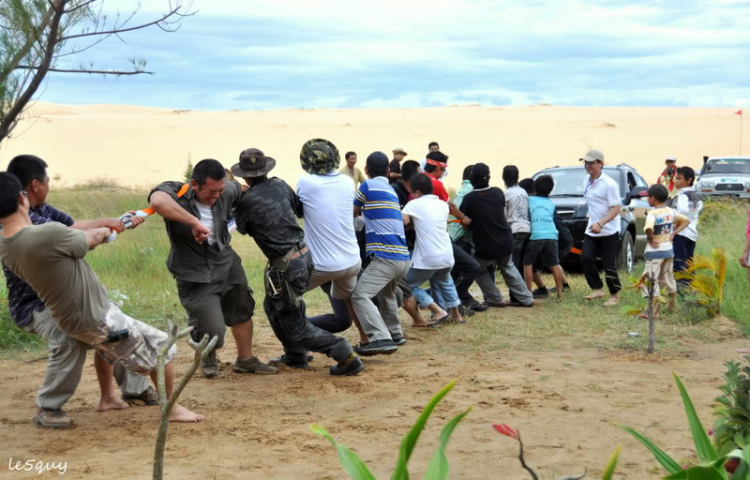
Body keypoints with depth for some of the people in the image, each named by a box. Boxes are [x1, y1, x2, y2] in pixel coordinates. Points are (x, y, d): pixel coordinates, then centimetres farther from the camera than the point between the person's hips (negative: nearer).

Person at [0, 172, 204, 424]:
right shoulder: (49, 234, -34)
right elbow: (91, 239, -15)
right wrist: (102, 231, 12)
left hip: (68, 319, 8)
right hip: (96, 319, -8)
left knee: (106, 345, 39)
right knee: (161, 348, 8)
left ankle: (107, 396, 52)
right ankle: (172, 409, 20)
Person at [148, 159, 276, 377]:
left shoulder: (227, 191, -11)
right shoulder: (174, 192, -26)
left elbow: (243, 189, 14)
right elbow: (157, 201, -51)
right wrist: (194, 222, -48)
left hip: (227, 264, 6)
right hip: (196, 276, -6)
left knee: (241, 312, 22)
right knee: (213, 333, -10)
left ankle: (245, 359, 46)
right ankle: (209, 357, 27)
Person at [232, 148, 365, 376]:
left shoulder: (247, 201, -14)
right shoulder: (280, 185, 2)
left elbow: (243, 228, 6)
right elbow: (299, 209, 19)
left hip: (287, 267, -8)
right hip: (305, 256, 8)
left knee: (296, 327, 4)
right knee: (273, 306, 29)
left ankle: (346, 357, -5)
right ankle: (295, 355, 37)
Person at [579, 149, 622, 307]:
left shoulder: (609, 184, -16)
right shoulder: (586, 181, 7)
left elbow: (616, 208, -19)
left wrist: (600, 224, -28)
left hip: (609, 231, -6)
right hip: (592, 229, 6)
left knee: (609, 264, -3)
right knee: (586, 257, -9)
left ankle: (615, 295, 14)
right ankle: (597, 289, 4)